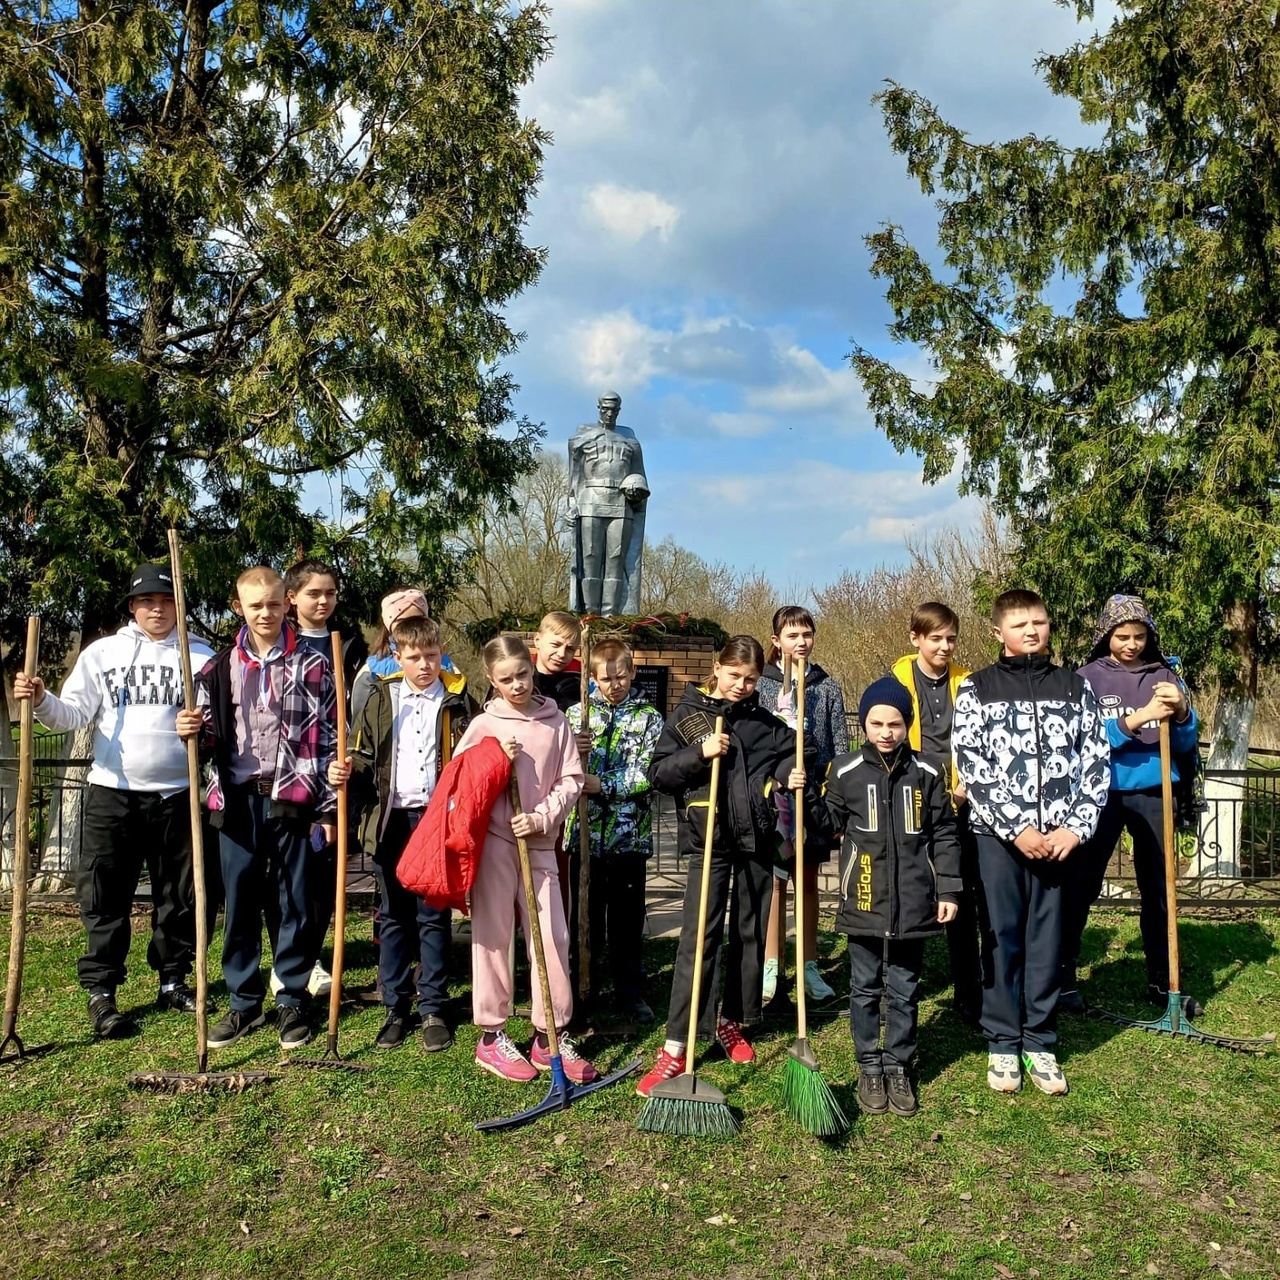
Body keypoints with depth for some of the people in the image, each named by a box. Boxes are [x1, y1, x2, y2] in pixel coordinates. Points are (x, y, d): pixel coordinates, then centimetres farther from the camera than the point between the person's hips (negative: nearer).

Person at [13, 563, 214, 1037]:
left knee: (179, 895, 10)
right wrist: (41, 700, -20)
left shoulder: (200, 655, 5)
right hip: (111, 793, 0)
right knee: (105, 897, 2)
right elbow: (73, 714, 0)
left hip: (176, 795, 0)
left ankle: (173, 981, 24)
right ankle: (101, 991, 11)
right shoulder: (101, 652, 6)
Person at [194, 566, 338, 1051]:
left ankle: (292, 1001, 17)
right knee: (240, 903, 8)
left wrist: (329, 807, -4)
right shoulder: (220, 668, 9)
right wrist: (193, 732, -10)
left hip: (293, 799, -3)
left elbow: (329, 738, 0)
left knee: (295, 902, 4)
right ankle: (244, 1002, 21)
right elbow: (209, 737, 15)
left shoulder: (311, 666, 1)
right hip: (238, 799, 3)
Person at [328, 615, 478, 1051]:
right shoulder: (381, 699, 7)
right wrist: (347, 772, -12)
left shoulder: (458, 702, 3)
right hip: (392, 820, 2)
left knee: (434, 917, 4)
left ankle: (433, 1009, 14)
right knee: (394, 917, 9)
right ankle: (396, 1008, 19)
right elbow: (364, 757, 9)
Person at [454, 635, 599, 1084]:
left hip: (539, 842, 2)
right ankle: (491, 1036, 14)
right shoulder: (483, 725, 3)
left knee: (553, 937, 2)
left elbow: (571, 780, 5)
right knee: (492, 935, 3)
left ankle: (549, 1037, 15)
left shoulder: (555, 722, 6)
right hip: (493, 841, -2)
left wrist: (542, 818, -8)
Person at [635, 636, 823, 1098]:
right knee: (698, 937, -9)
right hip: (709, 839, -4)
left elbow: (789, 759, 21)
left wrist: (797, 779, -1)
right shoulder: (688, 715, -1)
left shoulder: (766, 724, 8)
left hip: (756, 839, 4)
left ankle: (732, 1022, 29)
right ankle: (676, 1047, -6)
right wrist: (700, 753, -18)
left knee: (750, 934, 11)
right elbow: (658, 773, -4)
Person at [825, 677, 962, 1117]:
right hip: (863, 903, 0)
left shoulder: (928, 774, 1)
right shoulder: (845, 771, -1)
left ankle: (899, 1067, 25)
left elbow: (944, 835, 5)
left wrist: (948, 890, 2)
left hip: (913, 903, 1)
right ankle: (869, 1068, 23)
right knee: (865, 989, 10)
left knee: (905, 990, 11)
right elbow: (829, 823, 9)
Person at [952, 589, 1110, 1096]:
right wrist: (1017, 828, -12)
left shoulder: (1074, 688, 9)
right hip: (998, 834, -2)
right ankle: (1003, 1045, 16)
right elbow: (973, 766, -6)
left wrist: (1075, 826, -6)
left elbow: (1095, 761, 5)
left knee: (1046, 939, 8)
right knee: (1003, 937, 4)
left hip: (1058, 835, 2)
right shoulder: (977, 689, 1)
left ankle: (1039, 1043, 19)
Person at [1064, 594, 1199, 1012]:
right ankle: (1062, 975, 10)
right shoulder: (1089, 677, -1)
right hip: (1103, 793, -2)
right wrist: (1137, 718, -25)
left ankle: (1161, 980, 19)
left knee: (1158, 886, 8)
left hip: (1153, 793, 3)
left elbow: (1185, 744, 5)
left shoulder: (1163, 675, 6)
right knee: (1081, 884, 0)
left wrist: (1182, 713, -16)